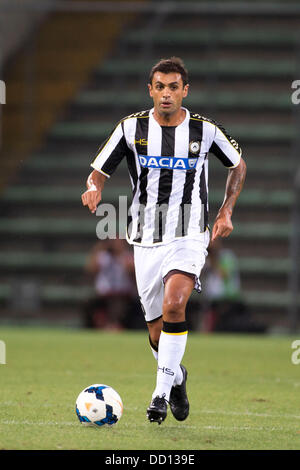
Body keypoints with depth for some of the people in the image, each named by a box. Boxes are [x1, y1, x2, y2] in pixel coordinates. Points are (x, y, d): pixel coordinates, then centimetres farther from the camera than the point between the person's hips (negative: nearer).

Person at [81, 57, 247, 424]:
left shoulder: (204, 130, -3)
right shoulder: (132, 127, -2)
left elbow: (238, 164, 15)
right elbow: (99, 171, 2)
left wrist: (226, 212, 6)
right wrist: (94, 189, -21)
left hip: (189, 237, -2)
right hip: (146, 239, 2)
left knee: (173, 305, -26)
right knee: (157, 331, 6)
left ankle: (162, 390, -18)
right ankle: (176, 378, 37)